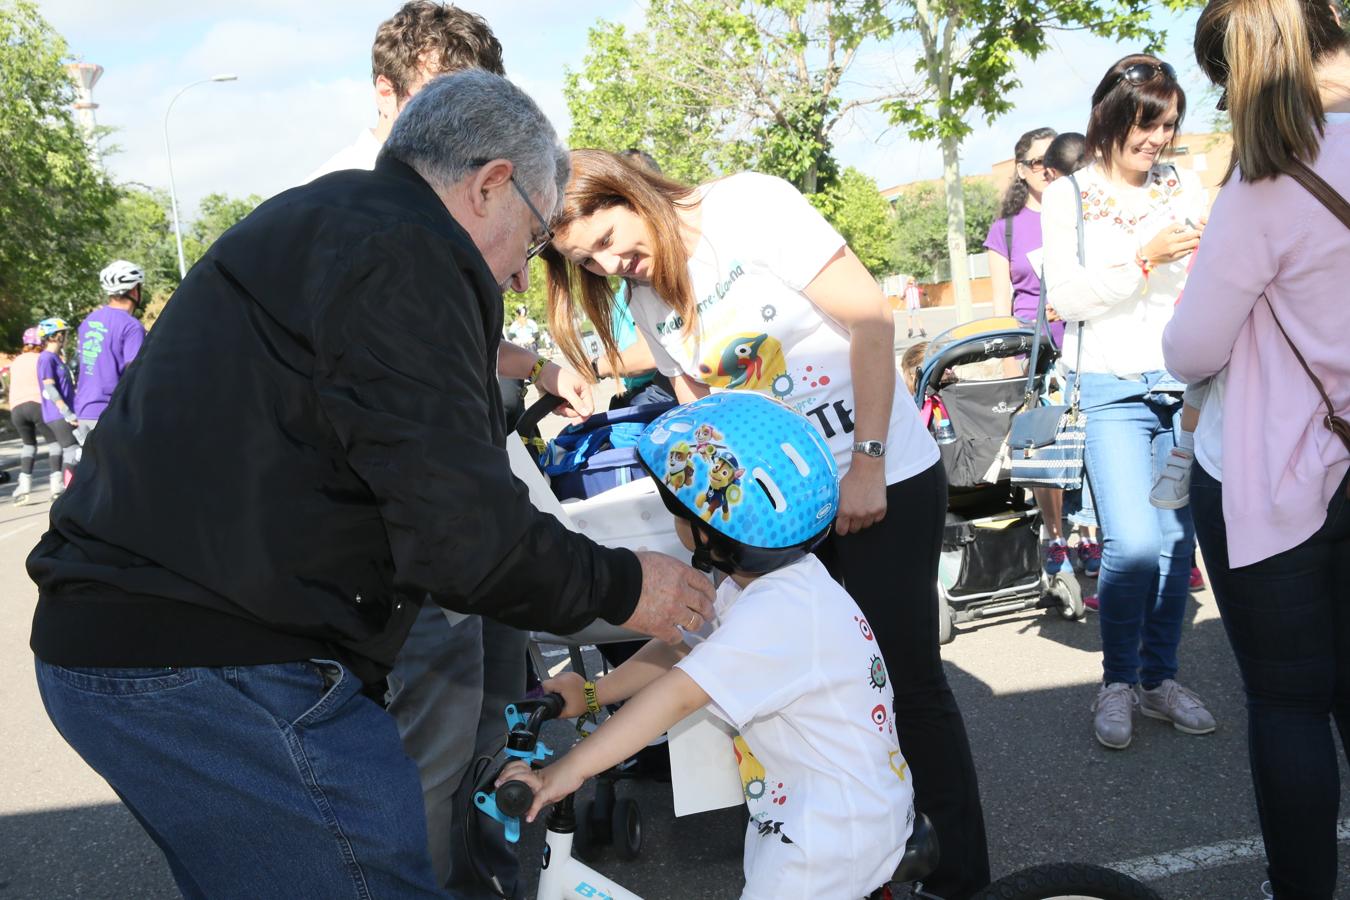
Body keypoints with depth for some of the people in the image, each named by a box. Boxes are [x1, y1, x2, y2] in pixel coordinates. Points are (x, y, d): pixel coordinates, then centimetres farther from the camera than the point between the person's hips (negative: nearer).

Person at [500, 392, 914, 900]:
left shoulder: (778, 612, -30)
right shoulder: (778, 584, 2)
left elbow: (677, 694, -36)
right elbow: (683, 648, 6)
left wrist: (566, 772, -36)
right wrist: (593, 693, 1)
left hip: (833, 834, -10)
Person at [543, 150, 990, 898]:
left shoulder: (747, 206, -13)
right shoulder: (647, 303, 5)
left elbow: (870, 318, -16)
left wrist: (868, 465, -17)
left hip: (885, 479, -5)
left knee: (905, 679, 0)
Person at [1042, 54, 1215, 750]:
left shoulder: (1186, 186, 11)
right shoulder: (1067, 197, 2)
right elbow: (1066, 296, -7)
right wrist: (1143, 258, -15)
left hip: (1187, 384, 4)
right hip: (1115, 389, -3)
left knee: (1178, 540, 5)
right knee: (1134, 544, -15)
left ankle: (1157, 679, 20)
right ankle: (1117, 681, 6)